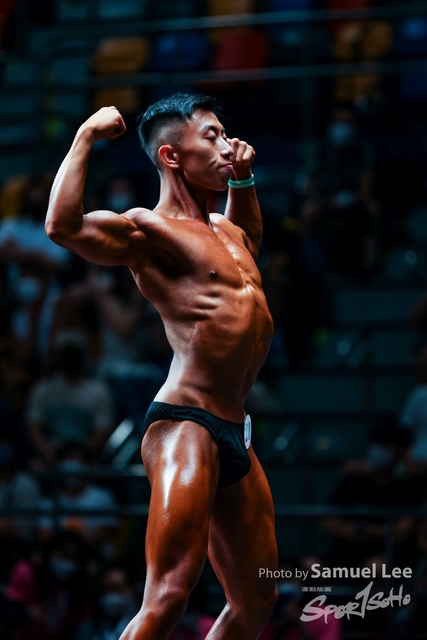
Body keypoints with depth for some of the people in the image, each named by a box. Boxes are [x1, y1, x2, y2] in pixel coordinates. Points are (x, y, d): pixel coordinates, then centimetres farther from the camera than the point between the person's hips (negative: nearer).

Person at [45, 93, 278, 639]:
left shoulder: (223, 230, 20)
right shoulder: (148, 230, -7)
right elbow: (62, 226, -25)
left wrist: (242, 179, 28)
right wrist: (87, 136, -16)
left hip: (234, 434, 9)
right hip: (185, 428, -9)